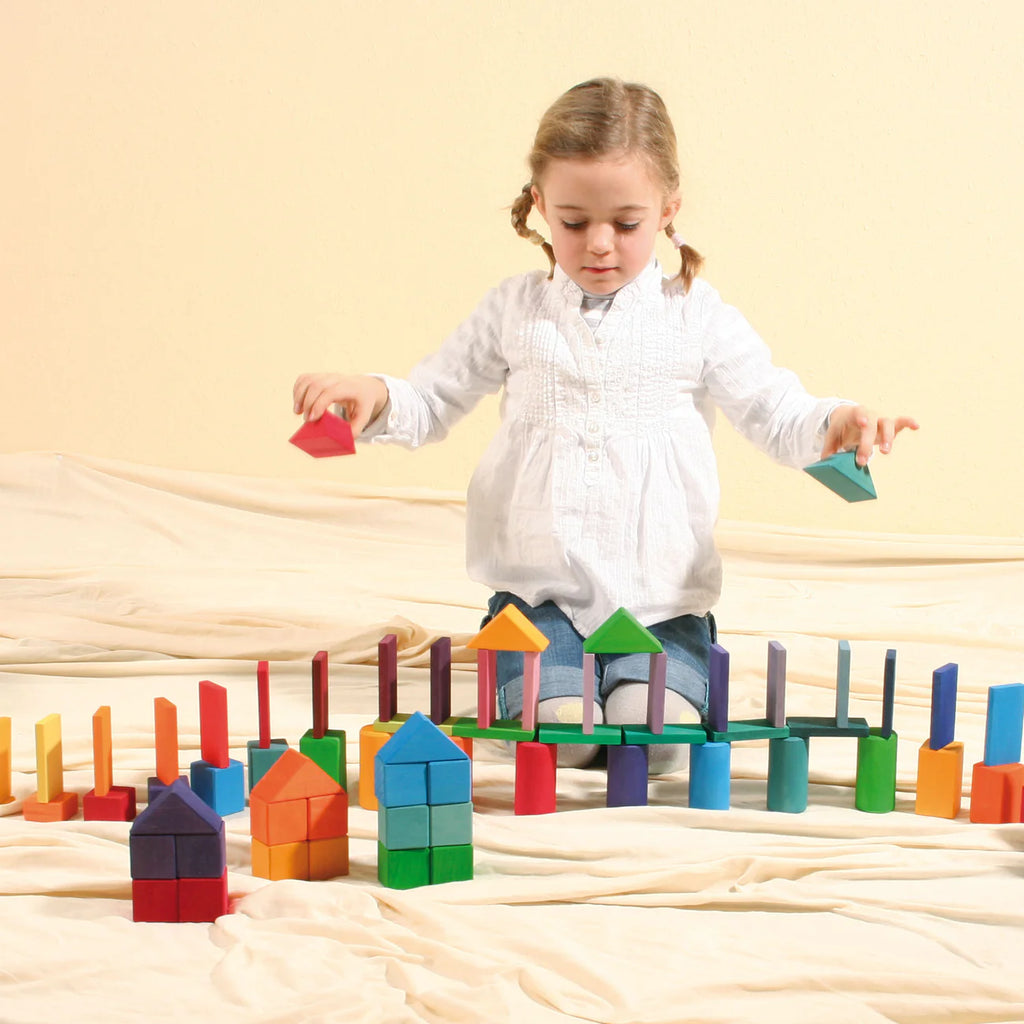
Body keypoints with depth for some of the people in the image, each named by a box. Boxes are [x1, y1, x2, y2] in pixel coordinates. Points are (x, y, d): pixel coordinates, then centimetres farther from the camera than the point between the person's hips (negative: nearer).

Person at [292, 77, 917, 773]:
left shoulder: (698, 318, 2)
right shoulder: (515, 311, 7)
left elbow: (778, 417, 1)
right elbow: (431, 404, 15)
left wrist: (837, 423, -21)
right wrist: (374, 397, -7)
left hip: (661, 597, 0)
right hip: (539, 594, 1)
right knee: (559, 731, -23)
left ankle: (645, 671, 6)